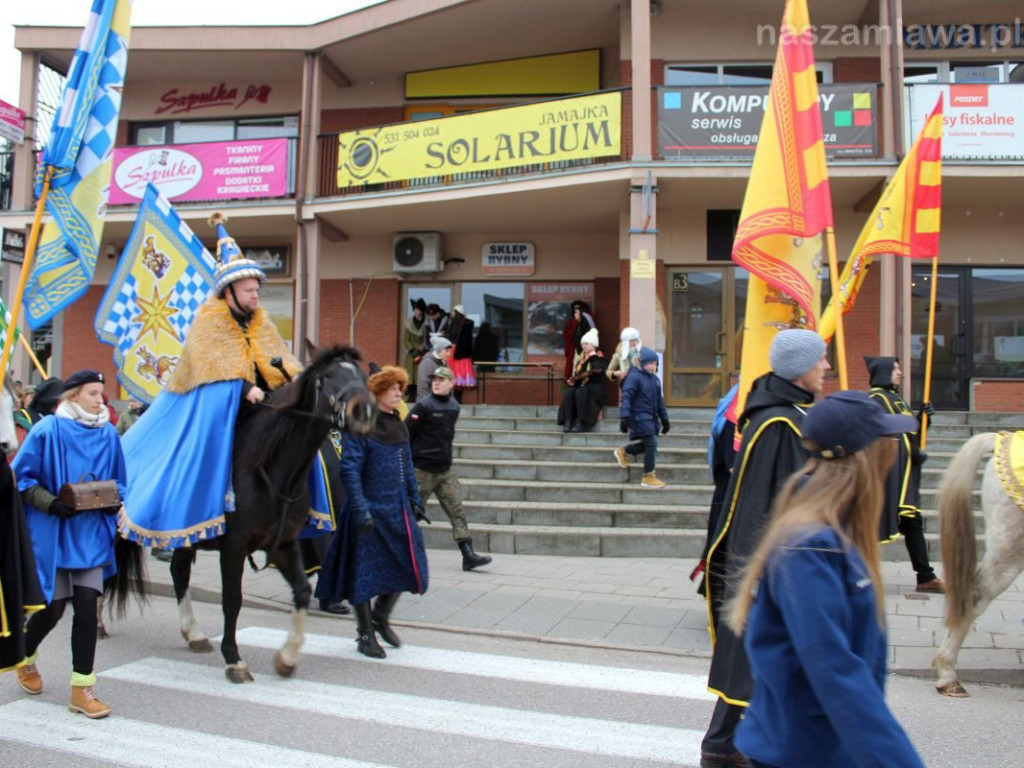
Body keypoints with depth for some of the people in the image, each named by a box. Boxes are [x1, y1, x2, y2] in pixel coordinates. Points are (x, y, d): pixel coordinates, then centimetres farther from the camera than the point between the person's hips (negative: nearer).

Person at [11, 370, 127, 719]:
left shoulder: (108, 434, 3)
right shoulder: (47, 432, -10)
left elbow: (118, 480, 14)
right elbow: (21, 478, -7)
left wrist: (113, 501, -6)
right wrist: (50, 503, -20)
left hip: (91, 535, 3)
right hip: (51, 533, -3)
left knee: (87, 605, -2)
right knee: (54, 607, 7)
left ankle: (82, 687, 7)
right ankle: (24, 655, 40)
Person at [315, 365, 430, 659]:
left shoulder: (398, 426, 11)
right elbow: (349, 470, -18)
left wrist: (415, 501, 16)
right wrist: (361, 509, -25)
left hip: (398, 509, 7)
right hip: (370, 511, -7)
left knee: (406, 565, 10)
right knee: (365, 572, 3)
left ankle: (381, 618, 33)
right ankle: (365, 634, 20)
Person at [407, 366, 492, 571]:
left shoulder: (454, 407, 8)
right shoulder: (423, 406, -12)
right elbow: (406, 435, -12)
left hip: (445, 471, 6)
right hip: (422, 470, -6)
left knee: (457, 510, -2)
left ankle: (468, 555, -5)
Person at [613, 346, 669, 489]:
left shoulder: (655, 380, 15)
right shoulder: (634, 378, -10)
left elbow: (659, 401, 23)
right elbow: (626, 398, -16)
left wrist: (664, 419, 22)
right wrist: (624, 417, -24)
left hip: (651, 419, 8)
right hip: (640, 417, -8)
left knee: (647, 445, 8)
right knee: (651, 444, -10)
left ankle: (623, 452, 30)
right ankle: (648, 477, -1)